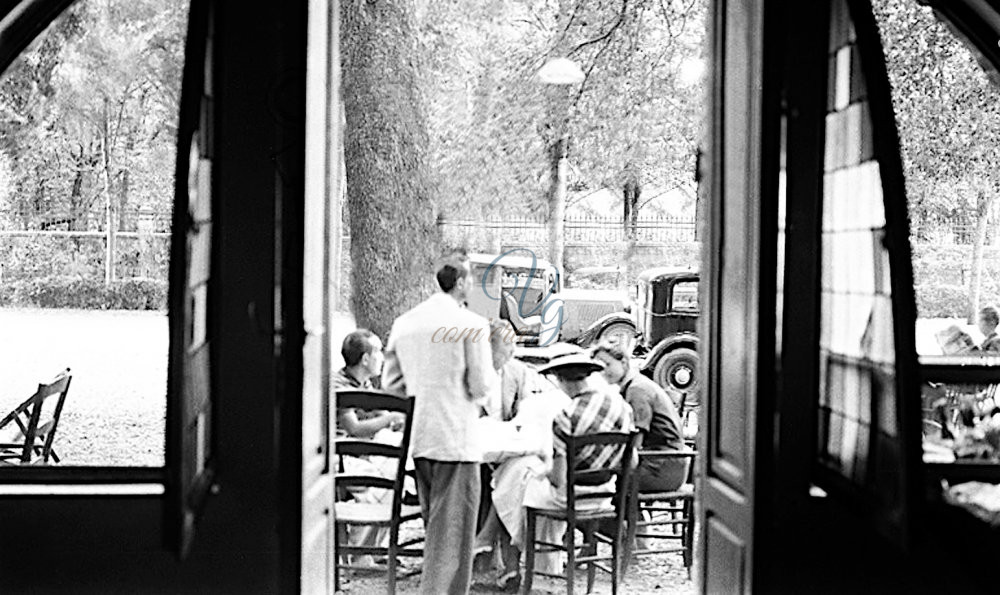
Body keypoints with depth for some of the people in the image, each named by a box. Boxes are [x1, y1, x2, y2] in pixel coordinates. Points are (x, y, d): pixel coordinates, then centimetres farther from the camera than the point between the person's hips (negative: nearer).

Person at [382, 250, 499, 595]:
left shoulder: (404, 323, 7)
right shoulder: (472, 325, -11)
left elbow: (390, 383, 10)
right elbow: (483, 387, -12)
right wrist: (493, 380, 10)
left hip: (417, 440, 7)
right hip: (455, 439, -7)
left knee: (435, 529, 19)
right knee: (452, 532, -1)